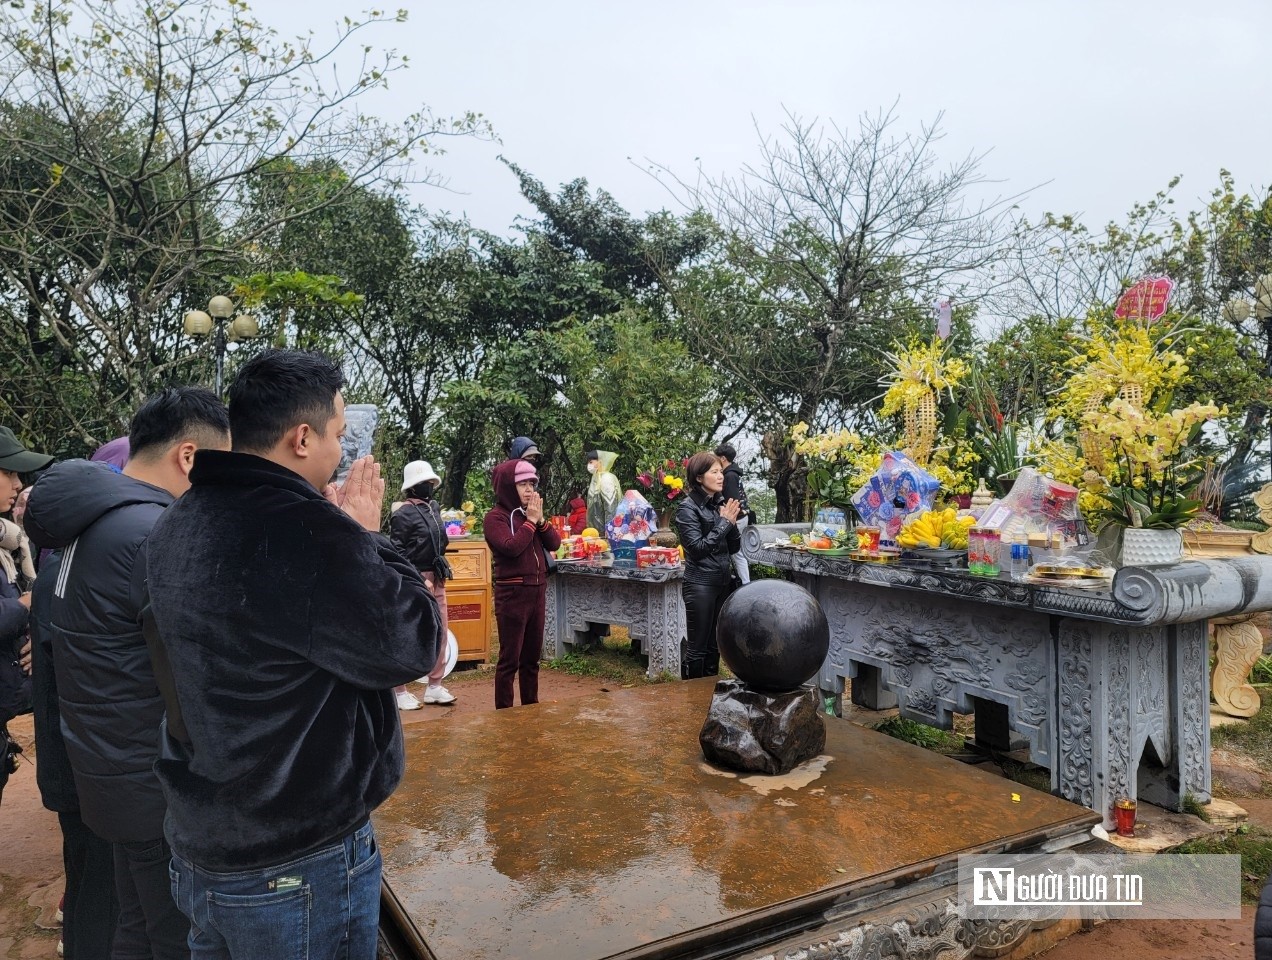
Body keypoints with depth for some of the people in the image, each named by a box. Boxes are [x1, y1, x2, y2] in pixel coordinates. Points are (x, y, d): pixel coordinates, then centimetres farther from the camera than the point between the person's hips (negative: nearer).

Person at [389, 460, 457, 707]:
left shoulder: (433, 507, 13)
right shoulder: (403, 514, -11)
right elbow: (396, 552, -16)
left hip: (436, 580, 8)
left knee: (440, 633, 10)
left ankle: (434, 687, 20)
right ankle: (399, 691, 7)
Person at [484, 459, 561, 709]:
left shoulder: (530, 513, 13)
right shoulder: (495, 517, -8)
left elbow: (554, 544, 6)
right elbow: (511, 547, -23)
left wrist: (540, 519, -7)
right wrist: (530, 520, -13)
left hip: (537, 591, 7)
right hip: (512, 594, -7)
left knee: (532, 656, 15)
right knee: (510, 659, -1)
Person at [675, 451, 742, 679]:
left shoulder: (721, 504, 8)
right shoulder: (688, 508, -10)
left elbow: (734, 547, 11)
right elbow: (698, 548, -17)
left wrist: (731, 522, -7)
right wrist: (724, 522, -13)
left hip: (723, 582, 6)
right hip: (700, 584, -6)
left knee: (714, 647, 14)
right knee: (697, 649, 0)